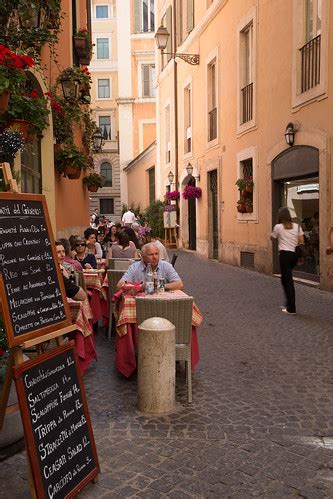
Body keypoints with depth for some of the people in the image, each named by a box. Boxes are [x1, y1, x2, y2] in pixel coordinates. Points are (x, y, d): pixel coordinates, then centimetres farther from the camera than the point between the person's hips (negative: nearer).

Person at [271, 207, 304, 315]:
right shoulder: (297, 226, 6)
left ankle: (291, 308, 2)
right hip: (295, 254, 5)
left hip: (285, 254, -5)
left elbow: (272, 238, 10)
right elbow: (302, 242, 4)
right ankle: (289, 303, 21)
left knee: (287, 280, 0)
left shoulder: (278, 227, -6)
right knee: (286, 278, 20)